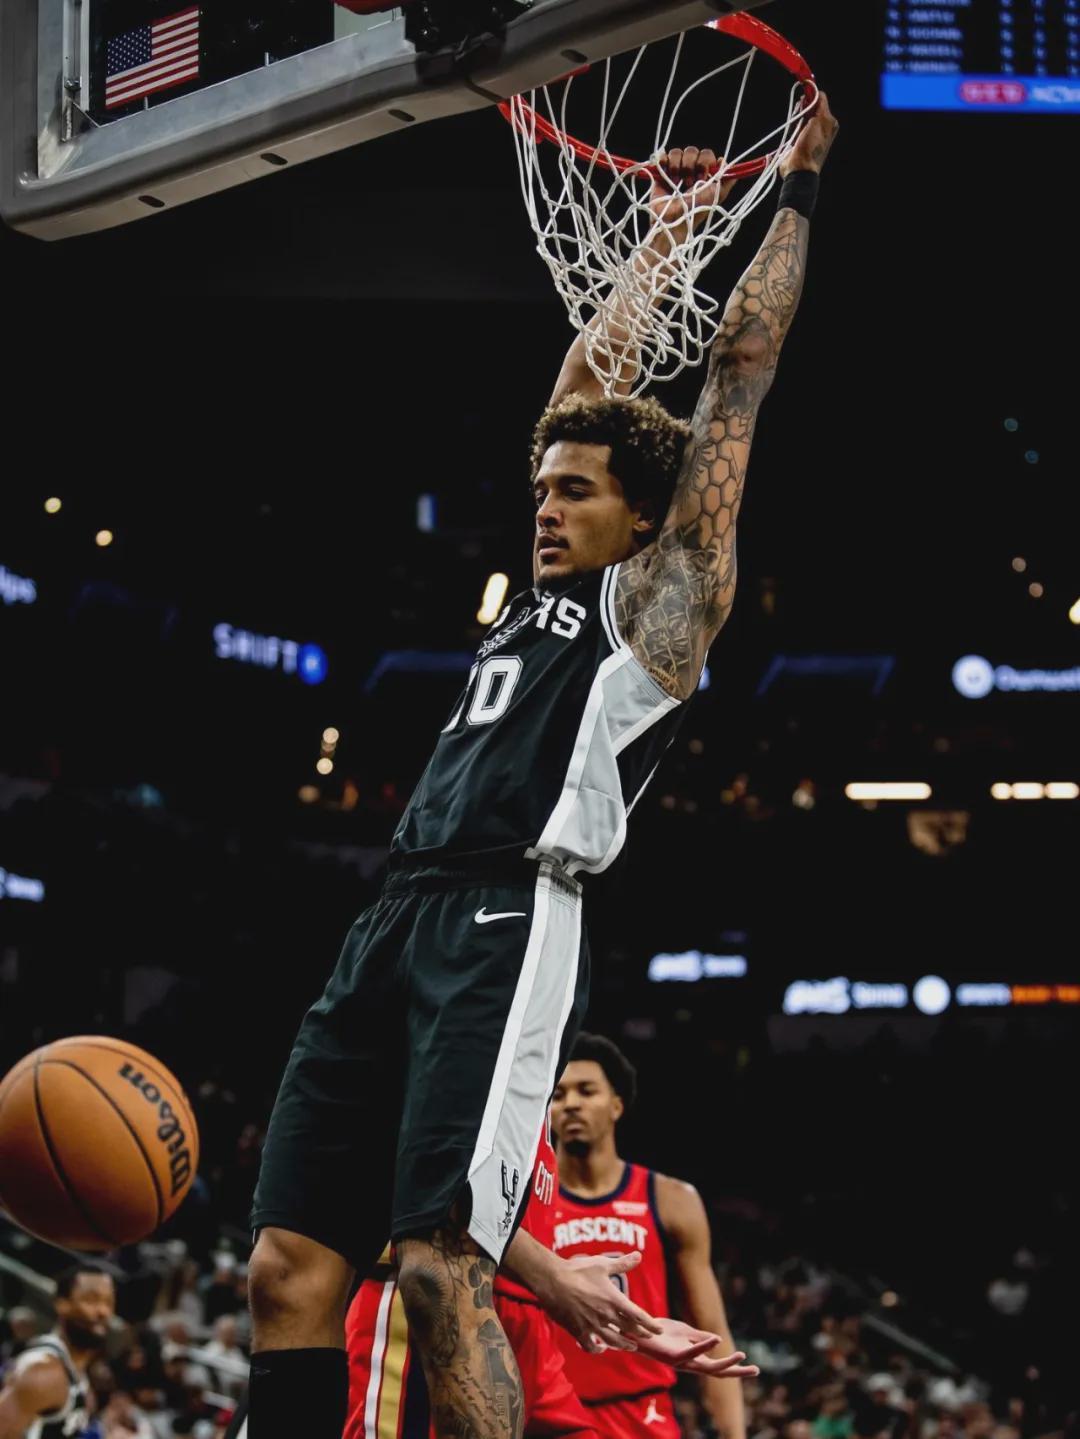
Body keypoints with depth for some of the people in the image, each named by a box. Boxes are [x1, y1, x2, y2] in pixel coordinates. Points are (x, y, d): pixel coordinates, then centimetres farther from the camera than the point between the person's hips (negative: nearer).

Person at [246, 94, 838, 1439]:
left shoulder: (663, 595, 10)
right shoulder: (537, 598, 29)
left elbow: (739, 369, 11)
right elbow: (580, 389, 39)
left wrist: (796, 191, 20)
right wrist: (667, 227, 45)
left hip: (508, 922, -8)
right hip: (395, 924, 8)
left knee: (439, 1257, -21)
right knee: (288, 1263, -2)